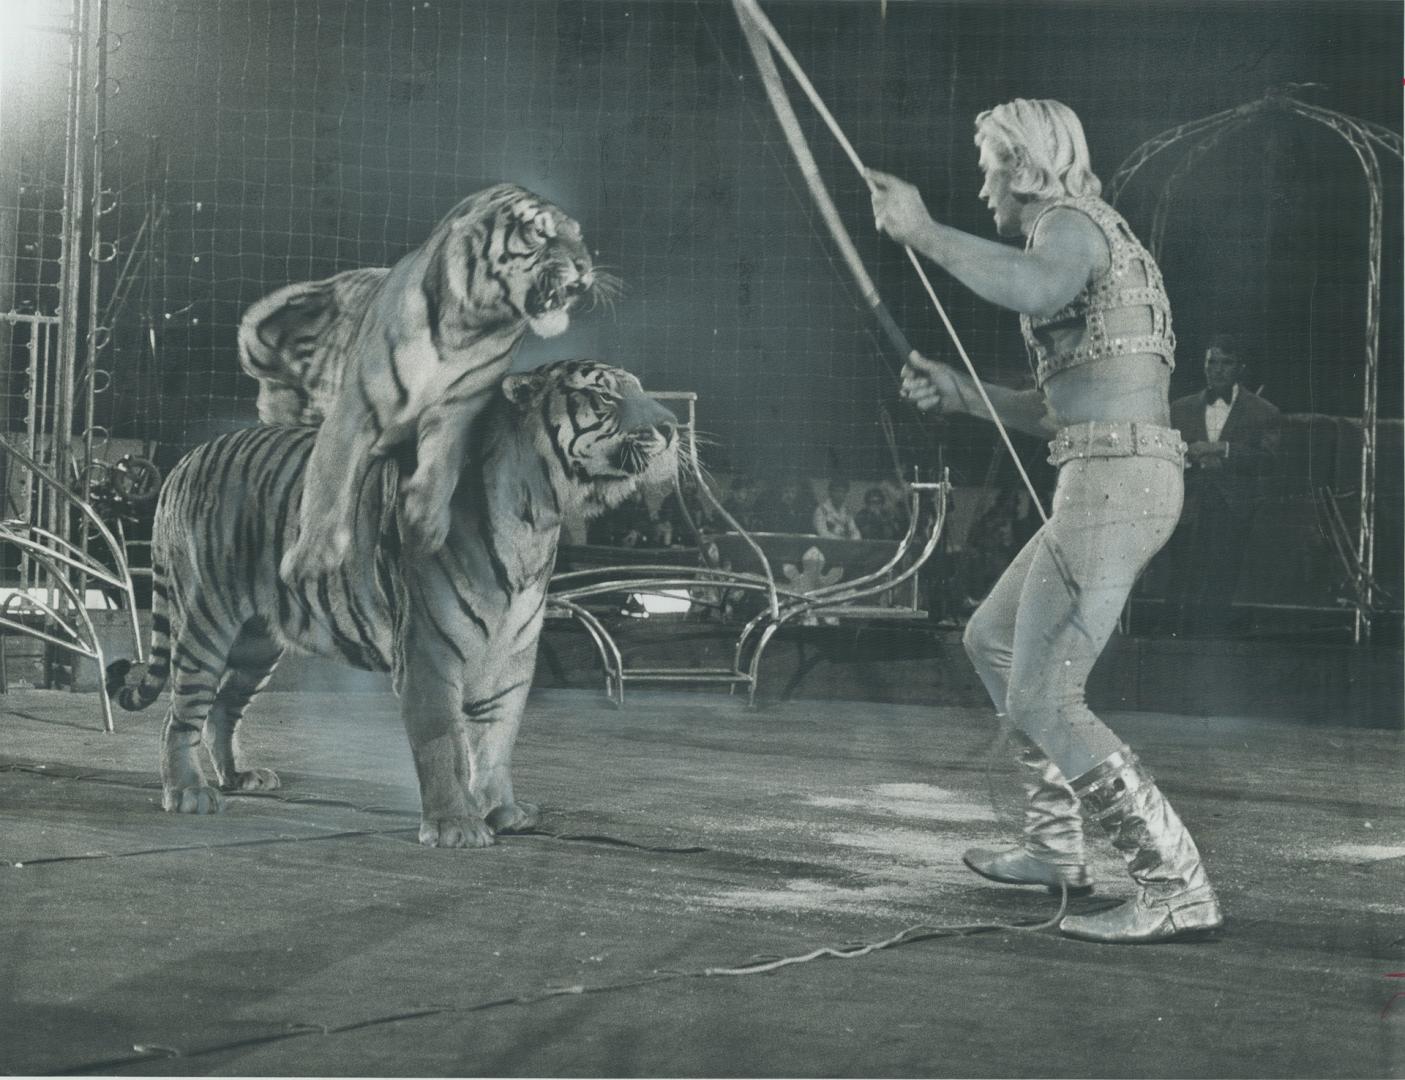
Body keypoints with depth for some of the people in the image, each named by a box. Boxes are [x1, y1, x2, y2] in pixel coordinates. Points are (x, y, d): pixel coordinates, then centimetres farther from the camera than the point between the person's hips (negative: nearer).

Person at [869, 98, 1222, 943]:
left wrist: (926, 232, -23)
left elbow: (1035, 289, -32)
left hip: (1112, 483, -10)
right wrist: (962, 394, 26)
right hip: (1125, 482, 10)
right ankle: (1057, 849, 27)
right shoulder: (1090, 243, 25)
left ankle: (1179, 892, -13)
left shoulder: (1071, 225, -5)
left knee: (1042, 701, -11)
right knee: (993, 638, 24)